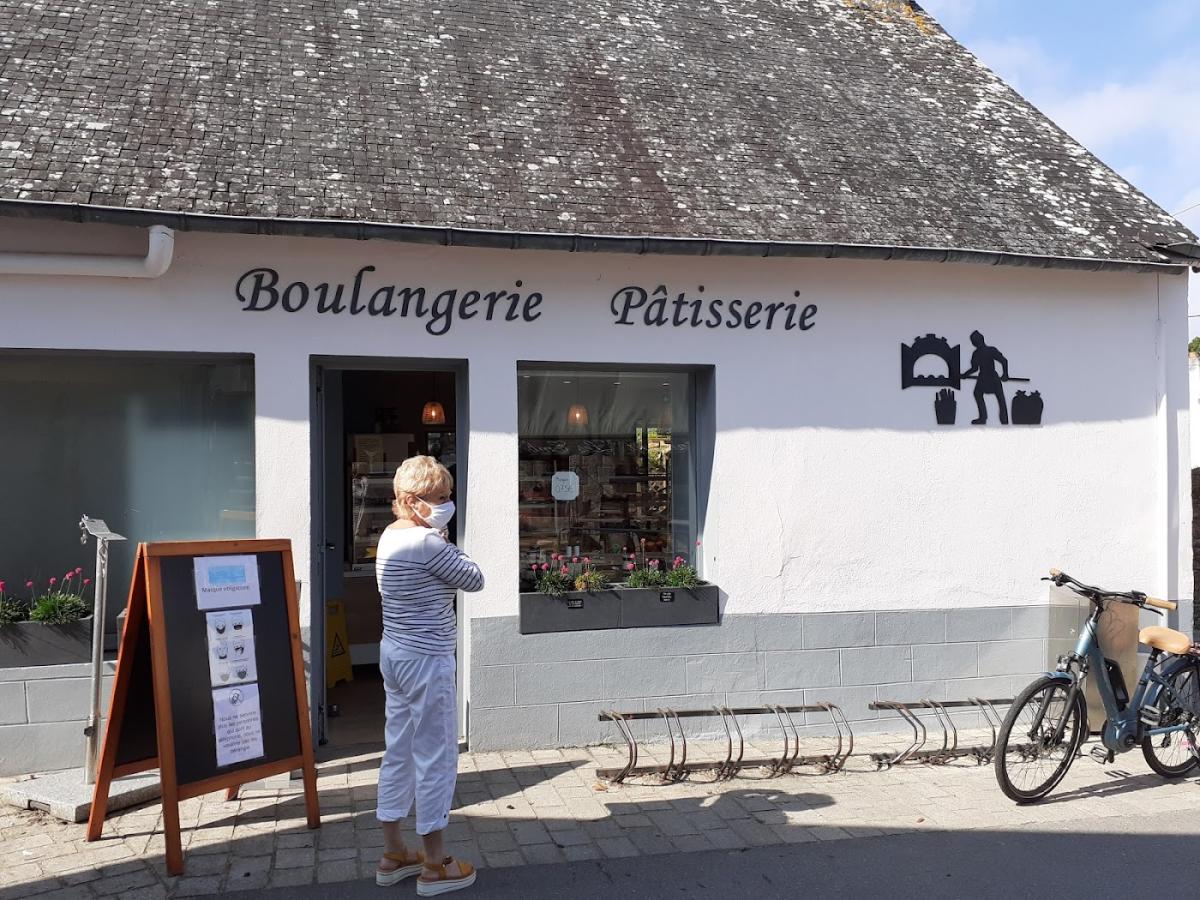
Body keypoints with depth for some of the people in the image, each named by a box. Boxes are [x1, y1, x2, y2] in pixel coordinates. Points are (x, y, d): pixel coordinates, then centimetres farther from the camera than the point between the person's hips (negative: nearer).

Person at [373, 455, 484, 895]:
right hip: (427, 660, -10)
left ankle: (393, 854, 26)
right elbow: (474, 579, -12)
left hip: (395, 653, 10)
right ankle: (435, 865, 12)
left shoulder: (390, 536, 10)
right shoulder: (427, 542, -20)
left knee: (398, 752, 15)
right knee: (436, 757, 1)